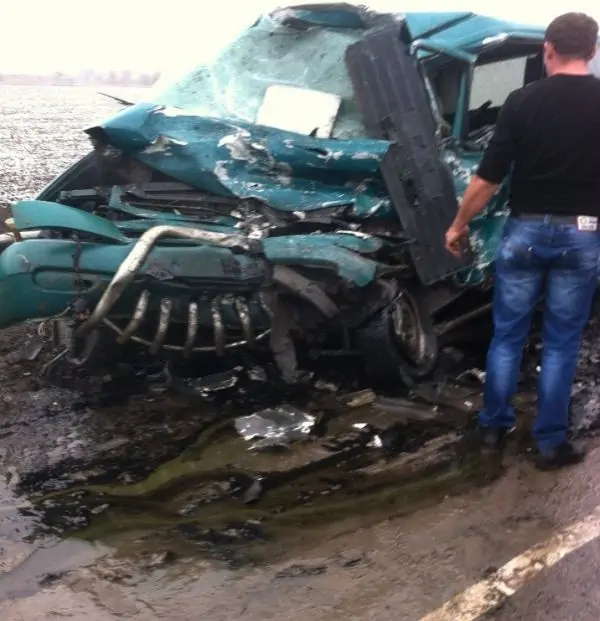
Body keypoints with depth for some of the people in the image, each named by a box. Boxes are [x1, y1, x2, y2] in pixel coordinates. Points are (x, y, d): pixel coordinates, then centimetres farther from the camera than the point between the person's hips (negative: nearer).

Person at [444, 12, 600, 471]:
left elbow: (489, 176, -7)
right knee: (561, 343, 9)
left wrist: (460, 224, 6)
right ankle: (551, 443, 15)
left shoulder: (523, 101, -6)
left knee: (508, 336, 13)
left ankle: (494, 427, 23)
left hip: (525, 231, 0)